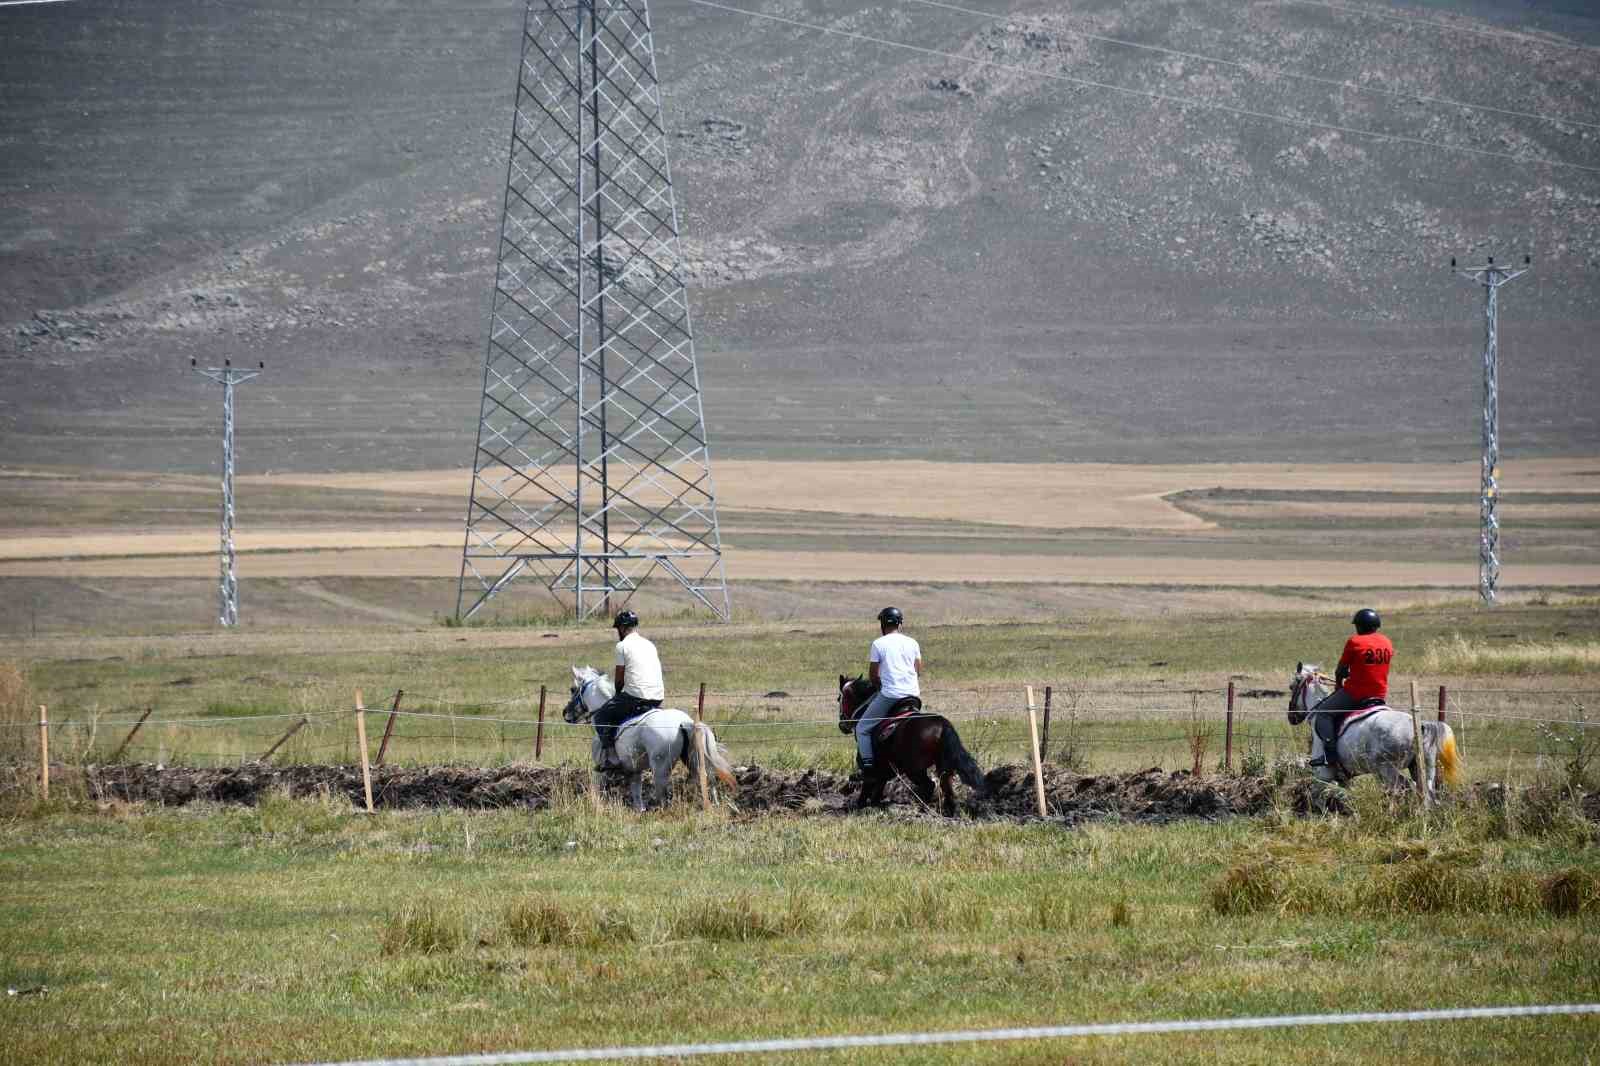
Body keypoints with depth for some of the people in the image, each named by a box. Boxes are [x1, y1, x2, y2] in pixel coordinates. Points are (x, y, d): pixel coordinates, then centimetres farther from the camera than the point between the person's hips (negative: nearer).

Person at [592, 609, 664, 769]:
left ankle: (609, 752, -8)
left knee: (601, 717, 6)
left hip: (635, 696, -7)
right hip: (658, 698, 7)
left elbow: (619, 679, 1)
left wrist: (618, 694, 20)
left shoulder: (623, 646, -1)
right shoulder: (650, 645, 19)